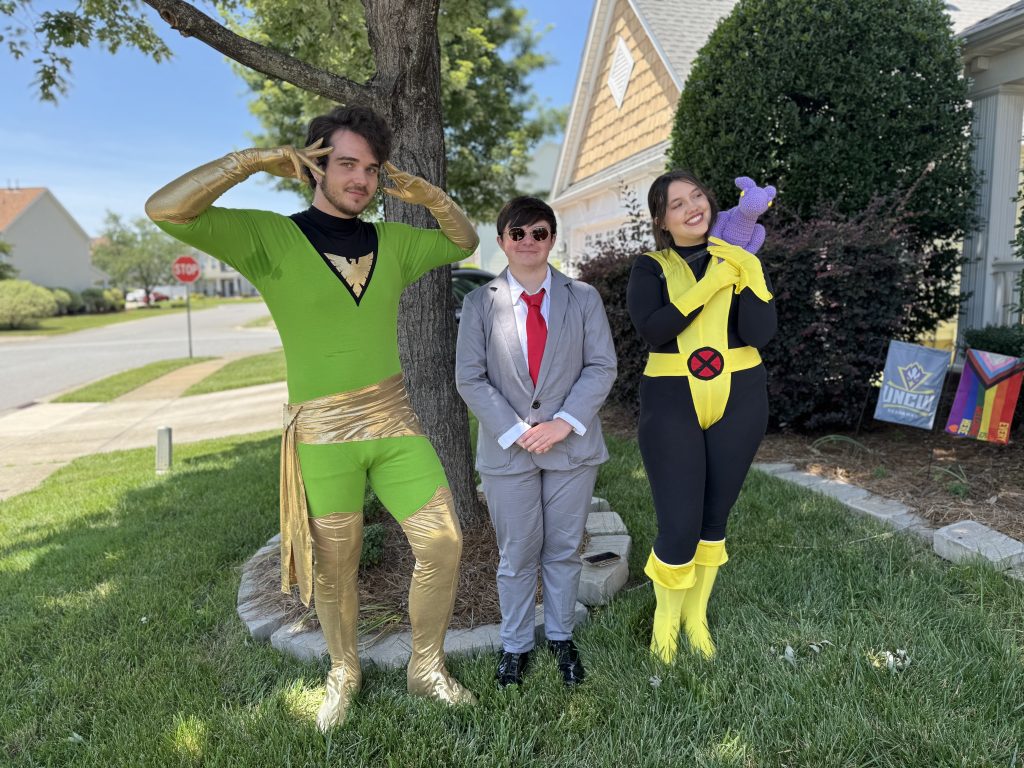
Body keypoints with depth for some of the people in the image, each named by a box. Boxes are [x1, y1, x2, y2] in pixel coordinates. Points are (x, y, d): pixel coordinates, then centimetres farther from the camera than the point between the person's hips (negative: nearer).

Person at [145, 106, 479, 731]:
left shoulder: (392, 241, 7)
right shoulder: (272, 237, -7)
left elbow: (465, 242, 19)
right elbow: (166, 211, -17)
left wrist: (428, 195, 1)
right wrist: (256, 159, -18)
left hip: (395, 420, 4)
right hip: (322, 433, -3)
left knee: (443, 543, 3)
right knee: (334, 569, 11)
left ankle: (427, 668, 27)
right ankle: (344, 674, 39)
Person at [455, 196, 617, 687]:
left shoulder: (583, 298, 2)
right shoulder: (480, 303, 1)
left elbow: (601, 367, -3)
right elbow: (470, 378, -3)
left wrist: (565, 422, -14)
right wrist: (515, 431, -12)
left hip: (571, 446, 1)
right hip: (507, 449, 0)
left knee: (564, 550, 13)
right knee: (517, 555, 10)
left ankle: (561, 638, 34)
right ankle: (515, 644, 30)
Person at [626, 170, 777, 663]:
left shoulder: (739, 260, 6)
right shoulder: (650, 269, 1)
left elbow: (759, 334, -8)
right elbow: (652, 330, -18)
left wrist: (747, 275, -16)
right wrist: (709, 286, -19)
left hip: (738, 401, 3)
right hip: (672, 404, -2)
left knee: (714, 517, 12)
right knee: (679, 525, -6)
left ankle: (696, 616, 34)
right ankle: (665, 617, 23)